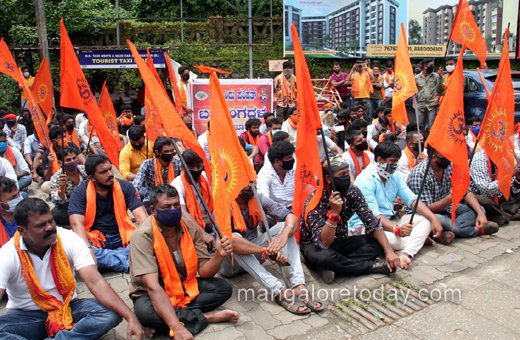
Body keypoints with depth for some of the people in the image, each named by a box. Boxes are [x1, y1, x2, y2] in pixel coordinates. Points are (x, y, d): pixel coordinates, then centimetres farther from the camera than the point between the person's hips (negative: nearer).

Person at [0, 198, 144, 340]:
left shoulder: (70, 240, -13)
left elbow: (95, 282, -20)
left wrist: (131, 318, -32)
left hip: (68, 307, 1)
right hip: (26, 315, -1)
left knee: (110, 313, -25)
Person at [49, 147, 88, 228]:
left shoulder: (85, 169, -4)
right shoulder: (55, 178, -9)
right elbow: (58, 203, -17)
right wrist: (61, 188, -35)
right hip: (70, 208, -1)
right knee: (55, 214, -34)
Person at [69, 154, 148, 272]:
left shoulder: (125, 187, 3)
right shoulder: (79, 193, -2)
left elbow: (141, 215, -5)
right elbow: (77, 223, -16)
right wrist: (88, 249, -33)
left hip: (121, 239, 1)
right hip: (95, 241, -1)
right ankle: (127, 263, -26)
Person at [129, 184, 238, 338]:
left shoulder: (191, 228, -9)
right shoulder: (143, 236, -24)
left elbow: (204, 272, -8)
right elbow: (152, 286, -33)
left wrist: (219, 255, -31)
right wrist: (177, 327, -42)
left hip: (186, 287, 5)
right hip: (153, 295, -5)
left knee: (224, 288, -14)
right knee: (144, 311, -36)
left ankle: (162, 321, -21)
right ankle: (207, 316, -18)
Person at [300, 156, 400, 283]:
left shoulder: (353, 192, -10)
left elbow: (372, 223, -8)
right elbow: (323, 244, -33)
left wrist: (389, 251, -19)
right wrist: (334, 213, -43)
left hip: (340, 243, 6)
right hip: (315, 246, -5)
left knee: (378, 242, -14)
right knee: (323, 256, -40)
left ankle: (332, 267, -23)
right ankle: (373, 266, -18)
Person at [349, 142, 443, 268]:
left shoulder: (395, 176, 8)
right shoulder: (365, 180, -18)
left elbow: (412, 199, 1)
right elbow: (374, 214, -26)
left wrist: (434, 218, -13)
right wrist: (397, 229, -40)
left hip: (390, 221, 9)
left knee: (426, 219, -8)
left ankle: (405, 253, -29)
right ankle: (420, 238, -8)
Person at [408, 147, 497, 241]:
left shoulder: (451, 166, -6)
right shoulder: (419, 174, -26)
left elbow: (466, 192, -2)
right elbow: (427, 209, -25)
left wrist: (480, 213, -18)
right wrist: (451, 197, -40)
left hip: (446, 208, 7)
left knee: (479, 209, -7)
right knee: (437, 219, -38)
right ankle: (476, 230, -15)